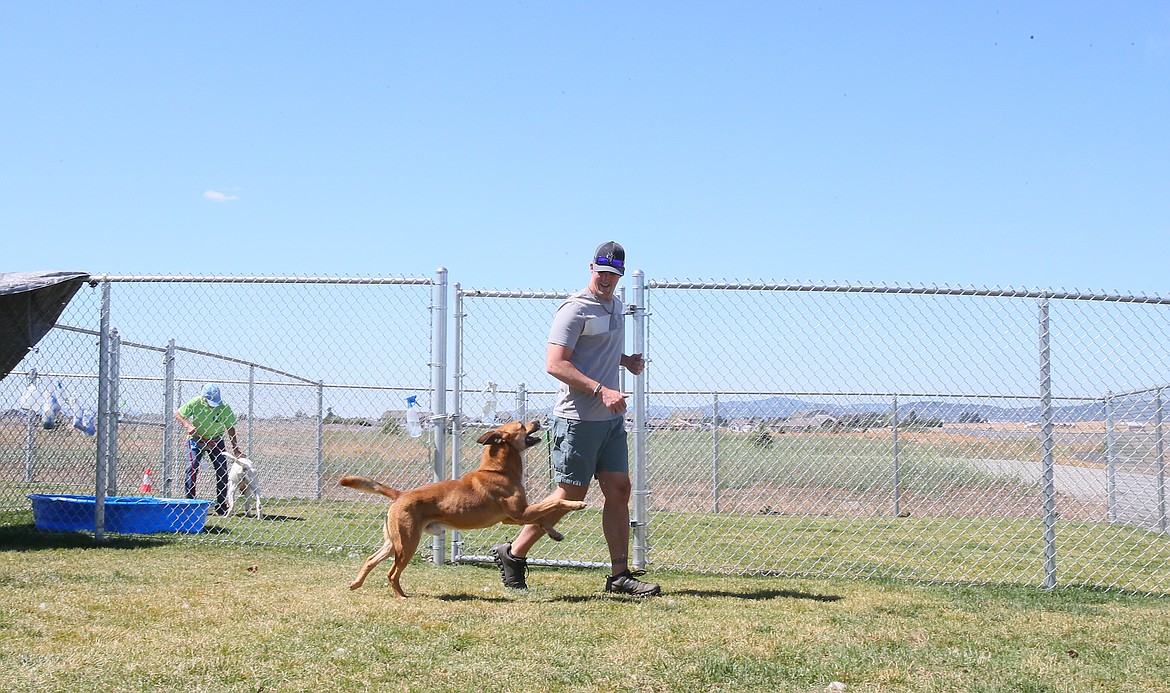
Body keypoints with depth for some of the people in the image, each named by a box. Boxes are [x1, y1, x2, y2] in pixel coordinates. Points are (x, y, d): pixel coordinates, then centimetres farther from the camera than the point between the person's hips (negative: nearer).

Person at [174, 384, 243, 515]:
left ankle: (221, 506, 4)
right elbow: (178, 414, -9)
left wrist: (235, 448, -9)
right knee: (192, 467, -16)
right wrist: (188, 426, -27)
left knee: (222, 471, -3)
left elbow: (230, 428, -8)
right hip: (196, 439, -1)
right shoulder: (195, 403, -20)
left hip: (216, 441, 1)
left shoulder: (224, 407, -17)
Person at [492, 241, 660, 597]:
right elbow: (554, 364, -19)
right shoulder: (575, 309, -11)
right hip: (578, 418, -8)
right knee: (571, 494, -4)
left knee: (619, 489, 4)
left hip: (611, 418, 8)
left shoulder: (616, 305, 17)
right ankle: (513, 554, 10)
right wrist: (601, 390, -25)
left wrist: (625, 360, 12)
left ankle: (620, 575, 8)